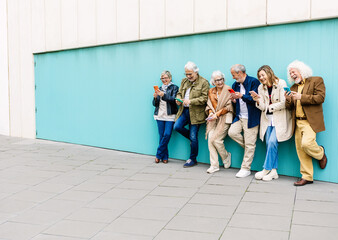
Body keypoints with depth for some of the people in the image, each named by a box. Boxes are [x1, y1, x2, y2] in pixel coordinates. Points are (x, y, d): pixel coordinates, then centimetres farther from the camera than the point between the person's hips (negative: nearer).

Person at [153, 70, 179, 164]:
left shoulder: (174, 88, 5)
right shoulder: (160, 89, 17)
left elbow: (173, 99, -11)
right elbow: (155, 104, 15)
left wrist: (163, 95, -23)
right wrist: (155, 97, -6)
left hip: (170, 115, -4)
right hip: (160, 114, 4)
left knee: (167, 135, -12)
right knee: (162, 136, 0)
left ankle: (159, 155, 0)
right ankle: (164, 157, 7)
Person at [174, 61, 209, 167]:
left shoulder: (203, 82, -5)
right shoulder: (184, 81, 15)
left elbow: (204, 98, -12)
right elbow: (179, 93, 21)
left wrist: (190, 101, -22)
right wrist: (178, 99, -3)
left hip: (195, 113, -6)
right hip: (184, 111, 6)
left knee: (193, 137, -2)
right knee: (177, 126, -13)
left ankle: (193, 159, 13)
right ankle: (192, 138, 16)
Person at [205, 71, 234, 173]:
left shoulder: (228, 90, -2)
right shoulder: (211, 91, 15)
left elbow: (229, 106, -7)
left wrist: (217, 114, -13)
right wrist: (210, 113, -4)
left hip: (224, 118, -5)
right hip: (213, 119, 5)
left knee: (216, 139, -15)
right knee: (210, 139, -9)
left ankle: (226, 156, 13)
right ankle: (214, 165, -2)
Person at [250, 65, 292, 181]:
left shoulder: (281, 84, -7)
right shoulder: (261, 88, 8)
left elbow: (284, 103, -12)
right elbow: (262, 107, 2)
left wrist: (269, 107, -6)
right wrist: (257, 101, -18)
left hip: (279, 119, -5)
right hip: (267, 119, 5)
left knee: (272, 142, -16)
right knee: (269, 143, -2)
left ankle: (266, 169, -6)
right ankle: (273, 171, 4)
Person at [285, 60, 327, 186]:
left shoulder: (316, 80, 2)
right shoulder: (293, 87, 20)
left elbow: (320, 98, -10)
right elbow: (290, 107, 18)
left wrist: (301, 97, -14)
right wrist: (288, 100, -5)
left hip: (310, 121, -6)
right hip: (297, 122, 6)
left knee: (306, 143, -22)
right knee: (300, 149, 3)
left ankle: (321, 154, 12)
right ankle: (307, 177, 11)